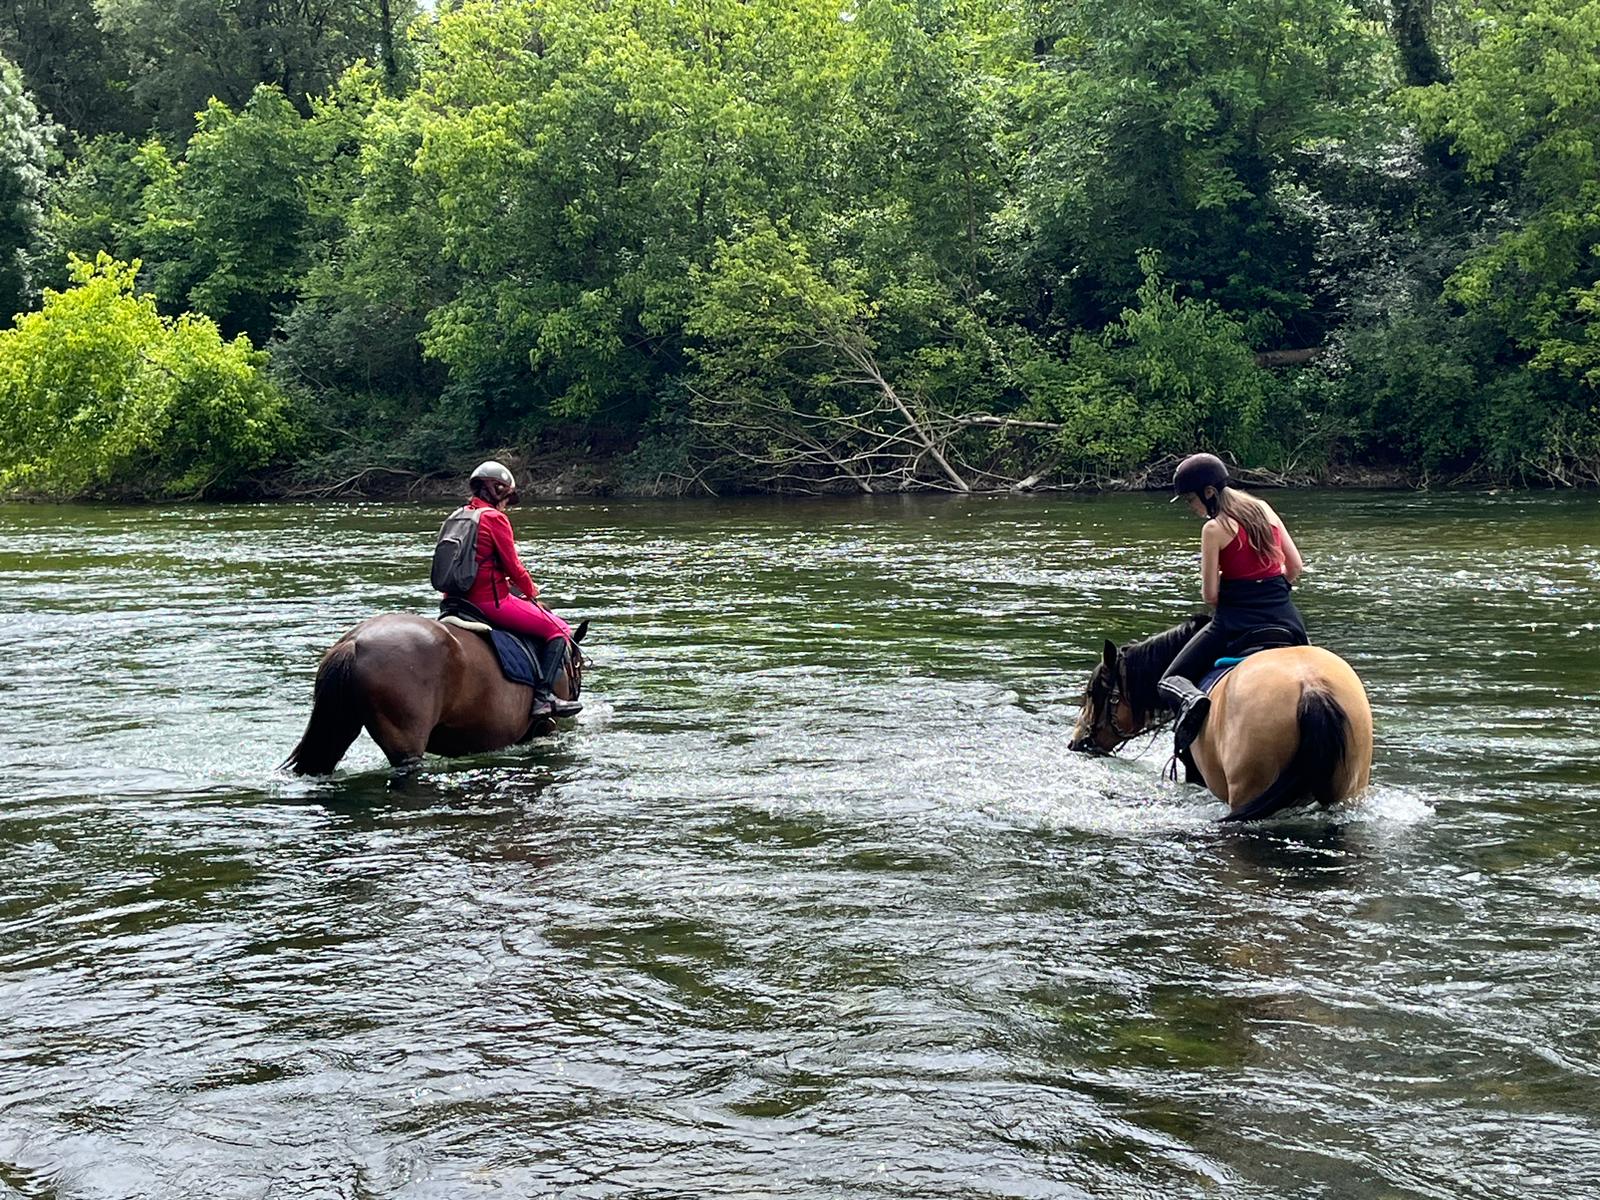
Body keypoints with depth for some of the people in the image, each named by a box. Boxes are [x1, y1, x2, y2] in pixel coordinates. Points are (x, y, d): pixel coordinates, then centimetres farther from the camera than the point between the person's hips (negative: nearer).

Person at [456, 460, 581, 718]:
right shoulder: (495, 518, -12)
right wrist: (531, 590, 7)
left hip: (464, 599, 9)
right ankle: (542, 696, -13)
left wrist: (510, 582, 22)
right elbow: (513, 566, -11)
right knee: (559, 630, -1)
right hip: (492, 599, -9)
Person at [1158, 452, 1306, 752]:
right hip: (1284, 616, 6)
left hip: (1236, 622, -6)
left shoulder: (1214, 528, -9)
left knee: (1170, 681, 6)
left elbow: (1210, 593, -8)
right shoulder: (1264, 509, 9)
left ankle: (1191, 700, -28)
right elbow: (1295, 566, 11)